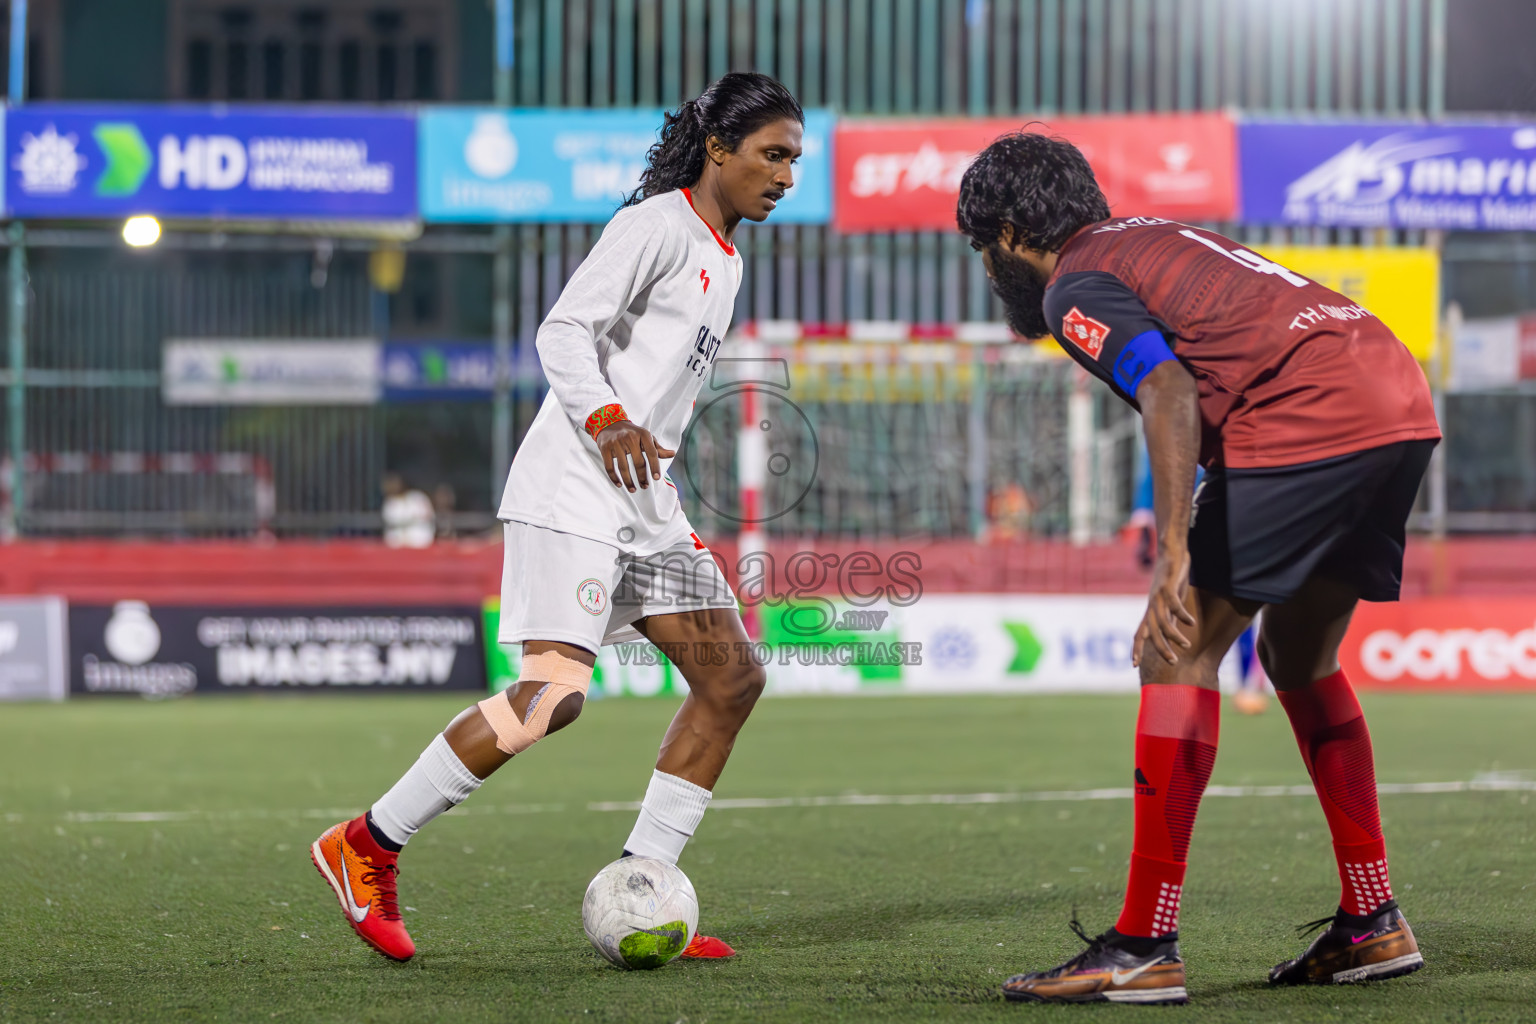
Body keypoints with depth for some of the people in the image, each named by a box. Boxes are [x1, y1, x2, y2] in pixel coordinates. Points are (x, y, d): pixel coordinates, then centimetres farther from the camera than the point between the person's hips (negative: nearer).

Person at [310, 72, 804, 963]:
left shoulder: (723, 259, 21)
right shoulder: (658, 226, -7)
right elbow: (564, 332, -15)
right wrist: (606, 422, -31)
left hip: (643, 501, 10)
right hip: (572, 489, -10)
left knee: (732, 678, 2)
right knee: (555, 694, -20)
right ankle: (367, 847, -9)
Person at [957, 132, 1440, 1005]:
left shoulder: (1074, 287, 1)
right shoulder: (1156, 239, 28)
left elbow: (1170, 393, -16)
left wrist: (1174, 556, -25)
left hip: (1310, 415, -9)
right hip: (1405, 400, 9)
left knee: (1180, 653, -5)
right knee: (1298, 655, 23)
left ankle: (1144, 949, -8)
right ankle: (1373, 923, 24)